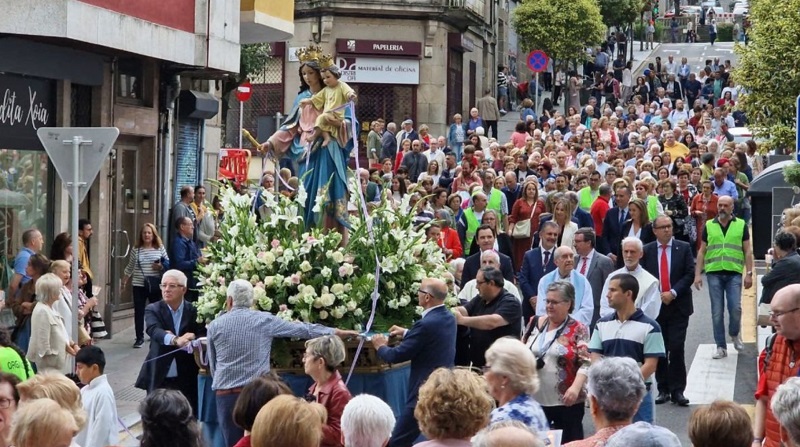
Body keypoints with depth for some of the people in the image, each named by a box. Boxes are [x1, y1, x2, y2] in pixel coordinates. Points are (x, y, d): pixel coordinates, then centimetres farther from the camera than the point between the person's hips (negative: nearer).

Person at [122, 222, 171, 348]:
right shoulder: (136, 249, 2)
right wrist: (124, 281, 8)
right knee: (139, 311, 1)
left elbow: (168, 265, 5)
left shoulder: (160, 248, 1)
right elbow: (130, 267, 8)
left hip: (155, 285, 0)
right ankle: (139, 338, 9)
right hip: (139, 285, 0)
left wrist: (161, 267, -14)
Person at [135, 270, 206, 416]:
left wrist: (191, 340, -26)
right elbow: (154, 330, -19)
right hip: (159, 378, 0)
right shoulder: (153, 310, 1)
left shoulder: (194, 311, 2)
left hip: (187, 380, 0)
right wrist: (175, 340, -38)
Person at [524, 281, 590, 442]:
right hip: (535, 399, 4)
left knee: (568, 442, 3)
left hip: (566, 402, -4)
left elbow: (585, 363, -12)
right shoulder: (536, 323, 8)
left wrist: (575, 387, -26)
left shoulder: (578, 330, -6)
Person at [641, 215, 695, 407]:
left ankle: (677, 391, -2)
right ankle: (663, 389, 12)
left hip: (678, 306, -2)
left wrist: (673, 293, -13)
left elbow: (690, 274, -3)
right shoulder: (647, 251, 5)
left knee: (677, 348, -7)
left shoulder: (684, 248, 2)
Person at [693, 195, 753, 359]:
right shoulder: (709, 226, 8)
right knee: (717, 312, 1)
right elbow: (702, 251, 10)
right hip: (714, 273, 1)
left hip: (734, 273, -1)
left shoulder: (741, 225, 5)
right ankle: (721, 347, 8)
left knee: (735, 308, -10)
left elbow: (747, 251, 5)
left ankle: (735, 334, 20)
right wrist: (697, 274, 3)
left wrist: (749, 273, -2)